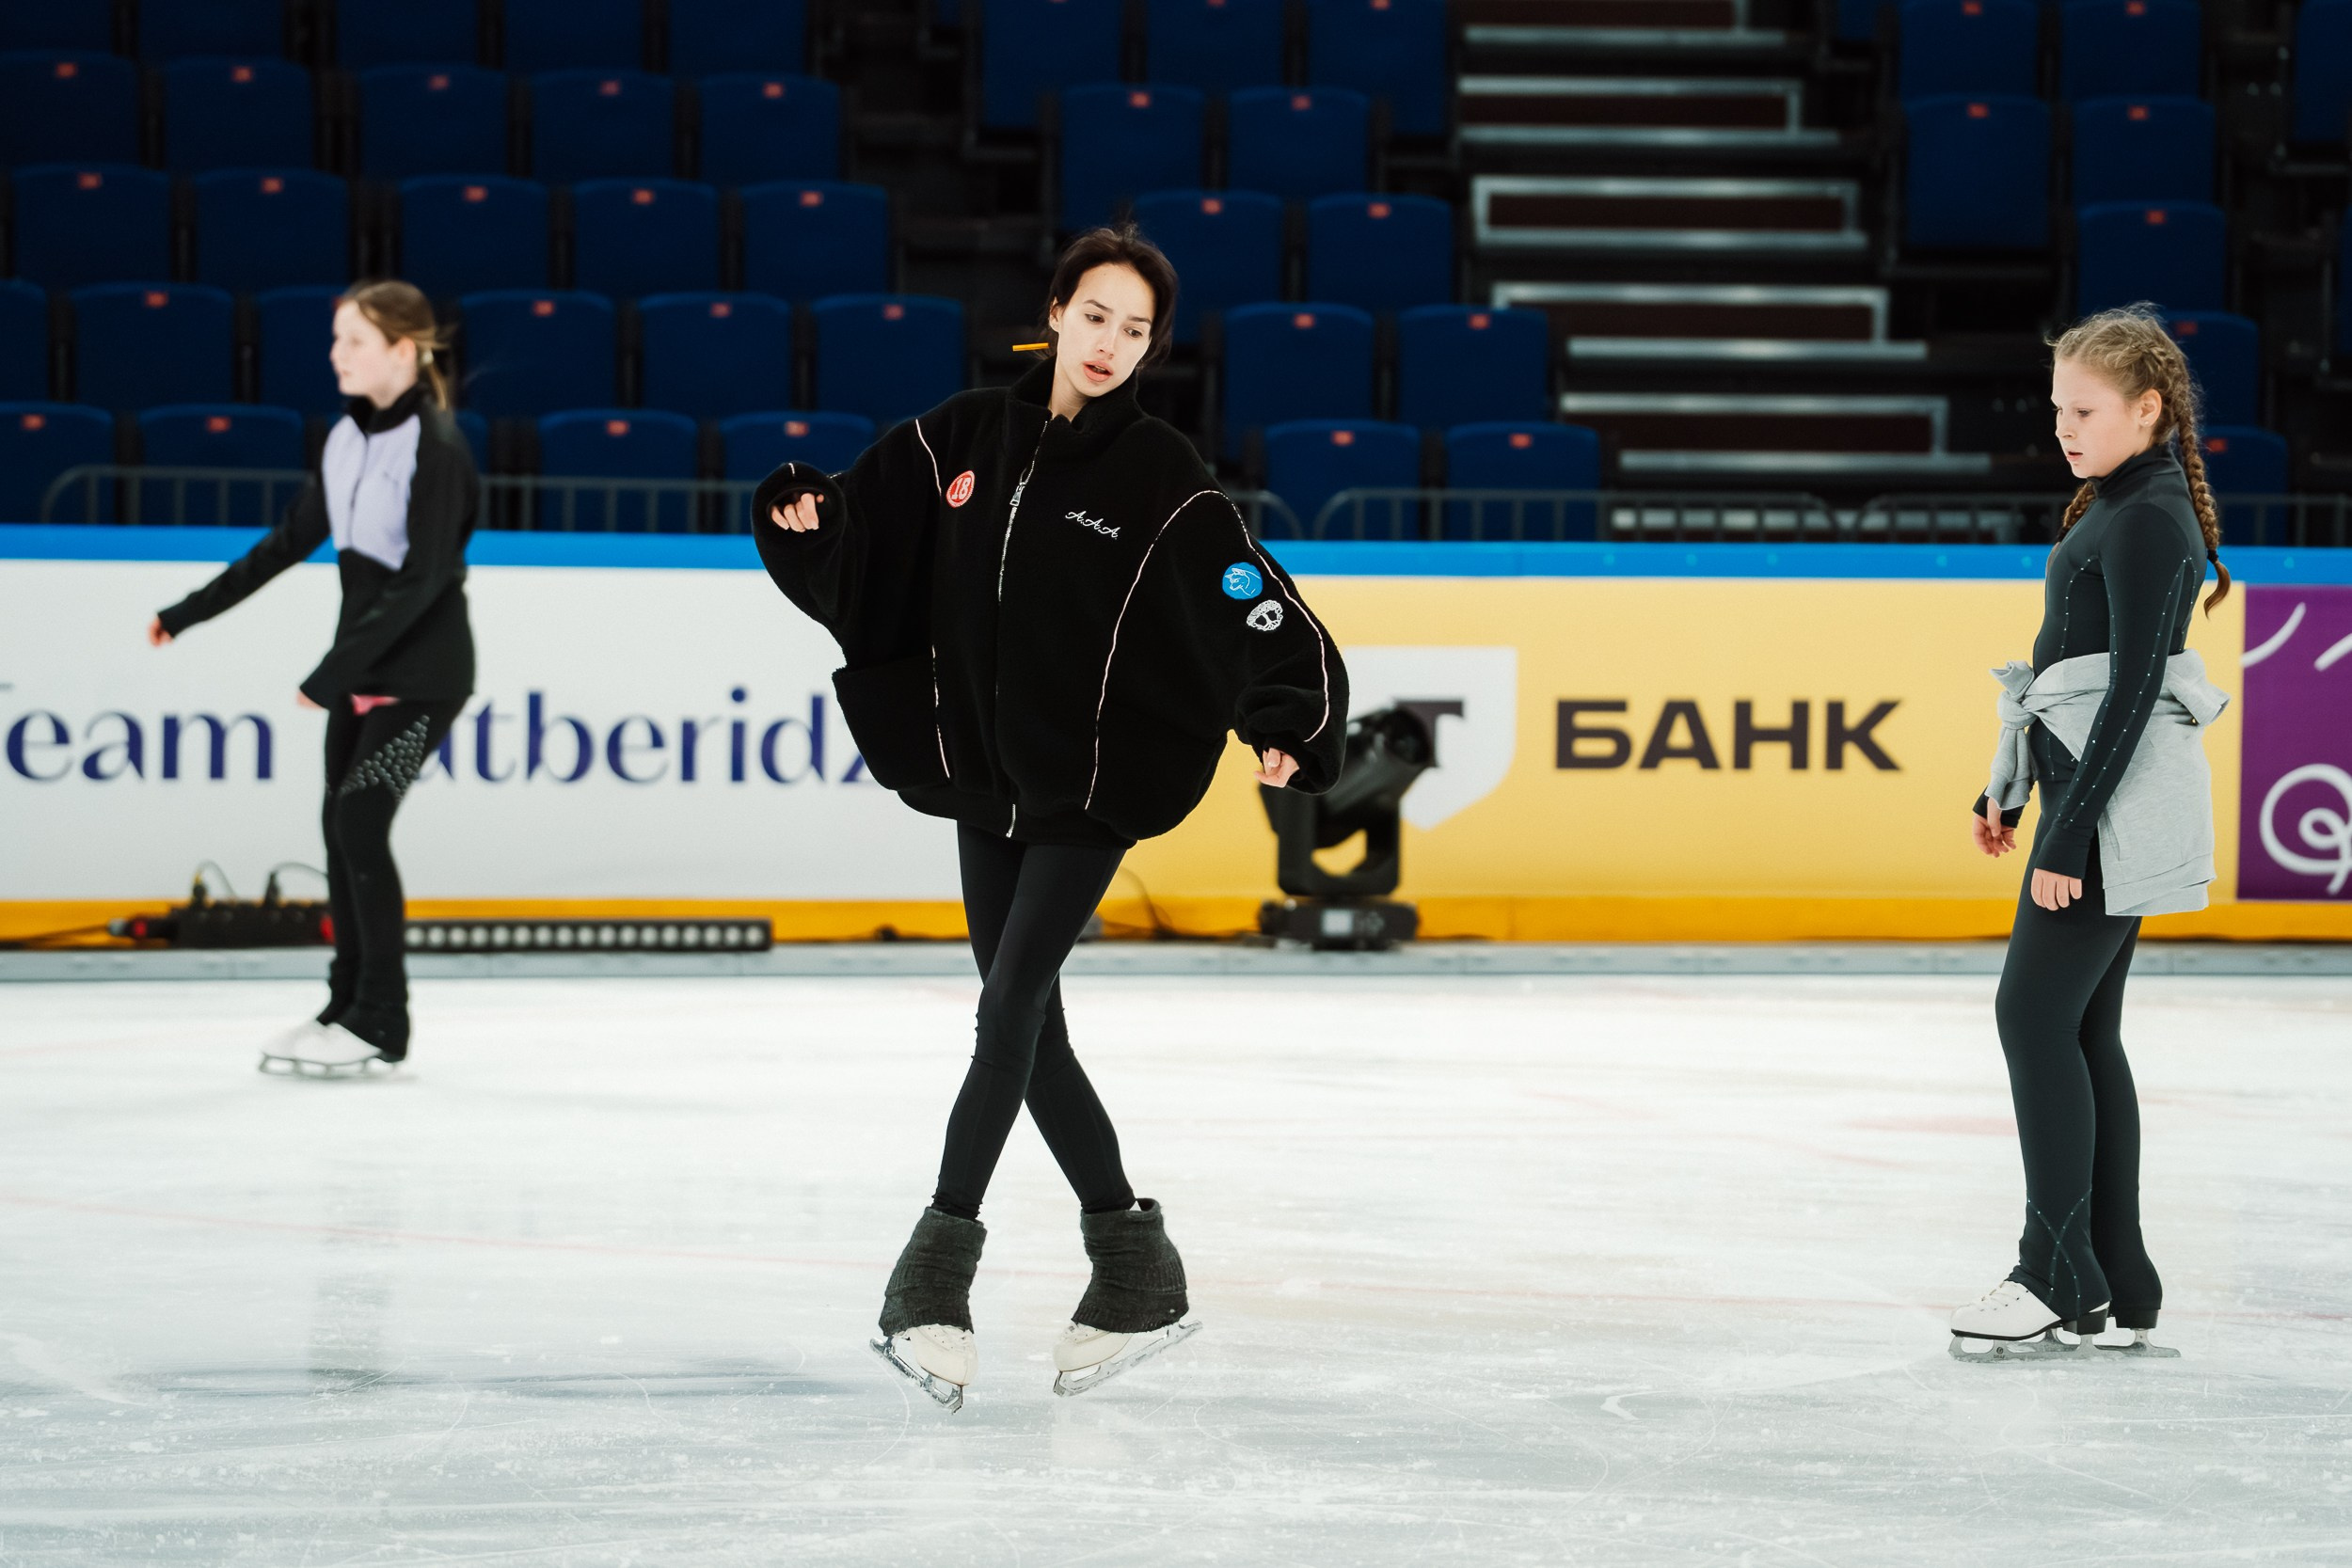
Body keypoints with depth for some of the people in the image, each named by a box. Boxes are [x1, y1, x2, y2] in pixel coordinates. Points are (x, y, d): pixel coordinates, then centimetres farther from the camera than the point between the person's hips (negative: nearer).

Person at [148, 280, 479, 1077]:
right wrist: (192, 612, 15)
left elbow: (424, 578, -22)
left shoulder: (436, 448, -17)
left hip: (423, 669, -8)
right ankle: (348, 1006, 14)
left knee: (361, 822, -13)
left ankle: (380, 1022, -7)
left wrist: (337, 667, -24)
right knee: (340, 828, 6)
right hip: (364, 665, 8)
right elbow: (291, 540, 15)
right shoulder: (350, 439, 7)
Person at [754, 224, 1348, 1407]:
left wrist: (1287, 729, -28)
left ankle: (938, 1267, -11)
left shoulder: (1160, 478, -10)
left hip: (1092, 788, -5)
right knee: (1027, 1029, 10)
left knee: (1010, 1005, -15)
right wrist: (803, 515, -11)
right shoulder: (964, 438, 2)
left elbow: (1265, 614, -14)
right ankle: (1132, 1265, 20)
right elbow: (861, 542, 9)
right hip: (983, 776, 5)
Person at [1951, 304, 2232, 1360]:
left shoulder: (2148, 523, -15)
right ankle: (2118, 1291, 13)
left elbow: (2131, 691, -20)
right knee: (2084, 1031, 10)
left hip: (2121, 805, -10)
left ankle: (2060, 1280, -8)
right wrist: (2010, 789, 25)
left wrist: (2067, 836, -22)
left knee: (2036, 1016, -10)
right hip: (2103, 800, 10)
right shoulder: (2117, 508, 15)